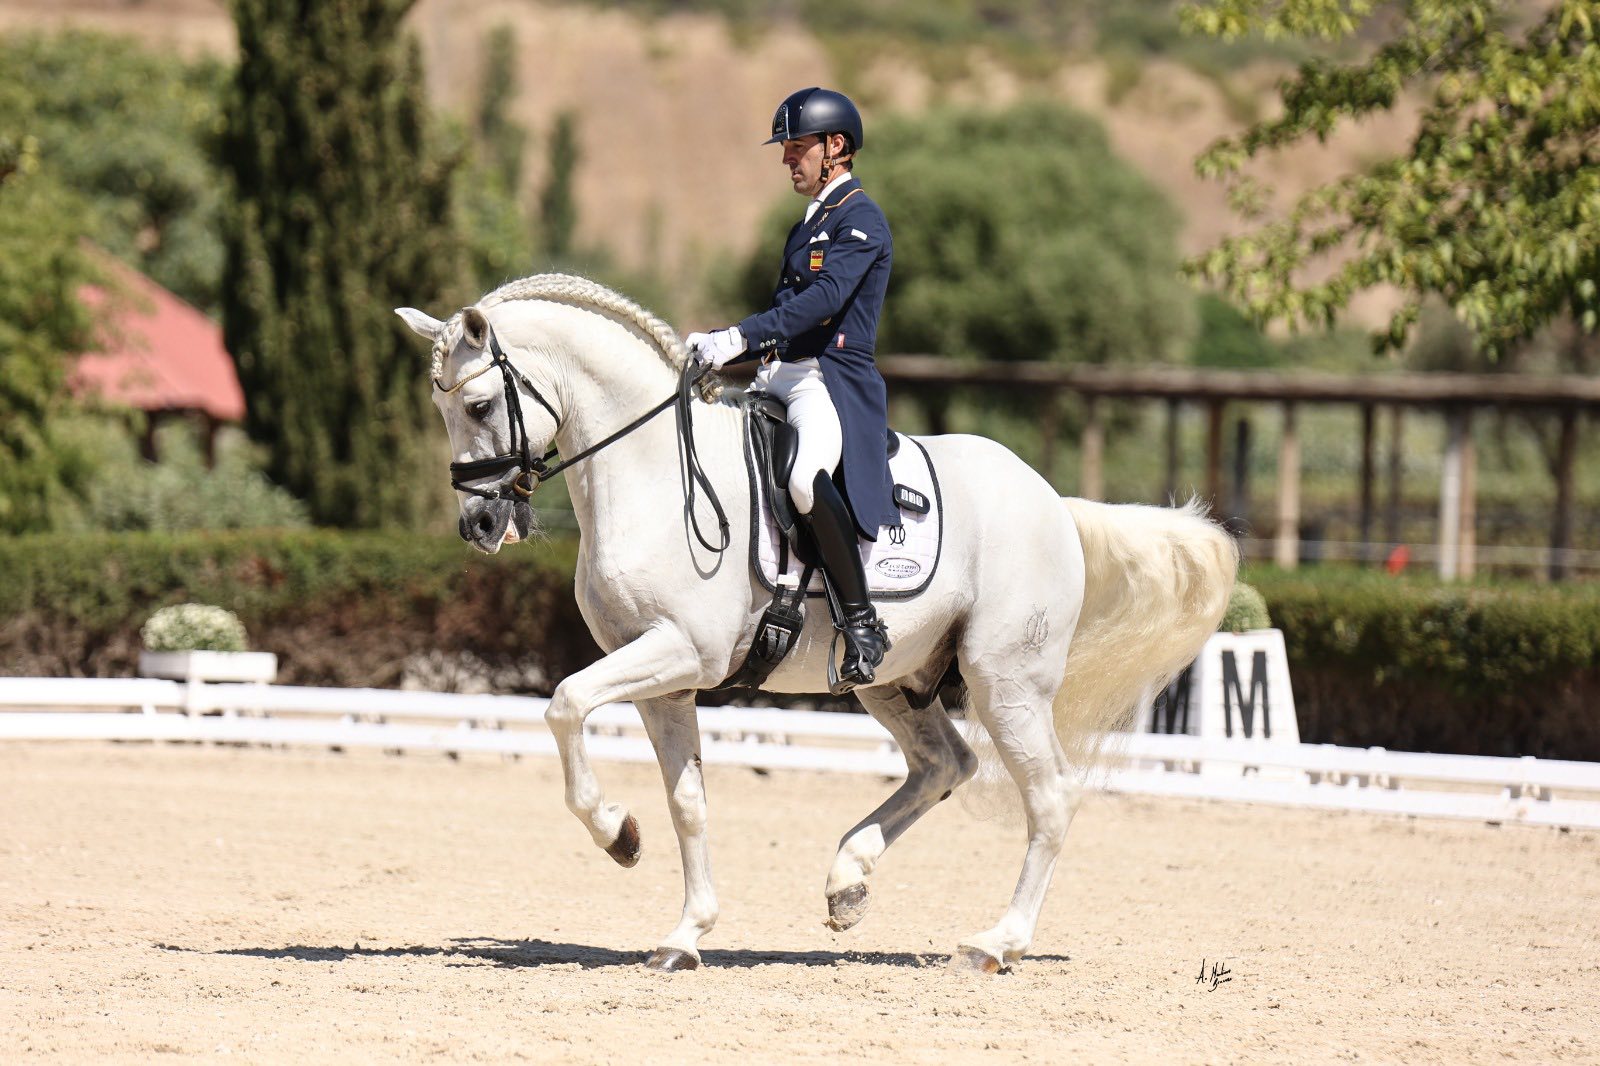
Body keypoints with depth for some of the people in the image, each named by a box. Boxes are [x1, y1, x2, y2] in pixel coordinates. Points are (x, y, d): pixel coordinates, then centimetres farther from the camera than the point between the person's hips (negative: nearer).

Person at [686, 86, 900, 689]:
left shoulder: (860, 220, -6)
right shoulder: (810, 224, 24)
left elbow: (824, 298, -21)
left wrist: (741, 336, -30)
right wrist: (714, 347, 11)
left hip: (835, 383, -10)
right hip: (782, 380, 10)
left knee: (805, 476, -39)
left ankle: (860, 623, -30)